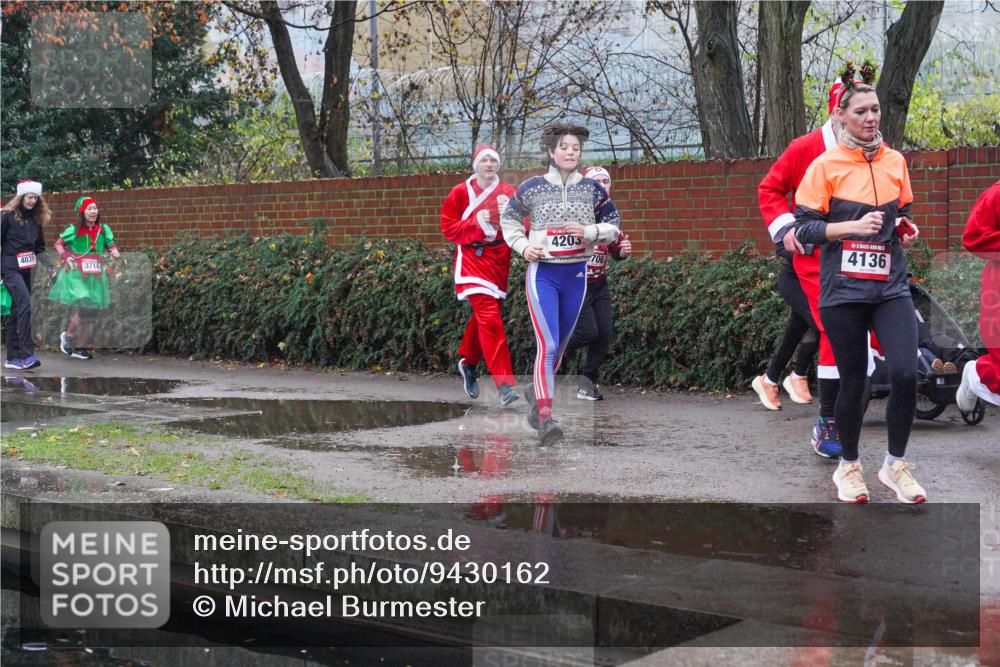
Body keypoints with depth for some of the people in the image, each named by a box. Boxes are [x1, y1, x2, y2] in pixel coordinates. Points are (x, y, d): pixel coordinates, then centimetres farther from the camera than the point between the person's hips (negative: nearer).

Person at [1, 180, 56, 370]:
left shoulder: (36, 219, 11)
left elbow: (39, 248, 16)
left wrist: (50, 265, 3)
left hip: (26, 270, 6)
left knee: (17, 311, 10)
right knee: (25, 305, -21)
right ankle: (27, 355, -25)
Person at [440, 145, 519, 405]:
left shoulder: (509, 193, 7)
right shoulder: (461, 193, 1)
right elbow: (448, 228, 0)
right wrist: (476, 221, -13)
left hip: (499, 259, 4)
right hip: (472, 259, -4)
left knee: (483, 316, 14)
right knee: (489, 318, -16)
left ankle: (467, 362, 40)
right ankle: (504, 383, -19)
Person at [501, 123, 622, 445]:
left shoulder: (592, 188, 3)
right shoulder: (532, 187, -2)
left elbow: (612, 225, 9)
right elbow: (509, 219, 13)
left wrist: (588, 232, -10)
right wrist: (522, 246, -3)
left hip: (576, 274, 3)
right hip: (542, 273, -3)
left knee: (560, 344, 15)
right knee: (547, 344, -17)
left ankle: (538, 391, 40)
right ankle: (545, 416, -19)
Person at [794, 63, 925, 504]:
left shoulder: (895, 162, 9)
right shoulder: (825, 165, -4)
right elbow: (803, 227, -6)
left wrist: (906, 229, 2)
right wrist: (853, 226, -18)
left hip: (890, 286, 3)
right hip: (843, 289, -3)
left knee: (905, 373, -11)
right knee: (853, 381, 4)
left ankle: (895, 464, 9)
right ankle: (848, 467, 25)